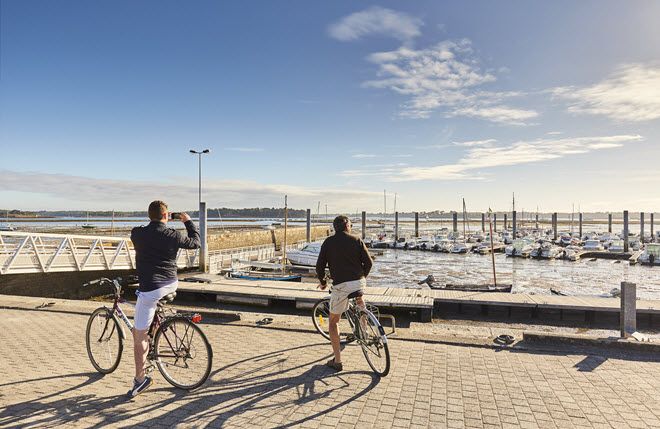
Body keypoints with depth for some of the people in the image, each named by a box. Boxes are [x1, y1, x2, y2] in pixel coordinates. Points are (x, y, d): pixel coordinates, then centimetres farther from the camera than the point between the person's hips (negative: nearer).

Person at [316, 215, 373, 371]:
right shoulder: (356, 240, 6)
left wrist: (322, 282, 20)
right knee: (358, 297, 39)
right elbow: (369, 262, 5)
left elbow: (320, 265, 2)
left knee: (333, 322, 13)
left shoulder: (328, 242, 4)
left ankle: (337, 361, 11)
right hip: (359, 283, 2)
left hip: (340, 286, -2)